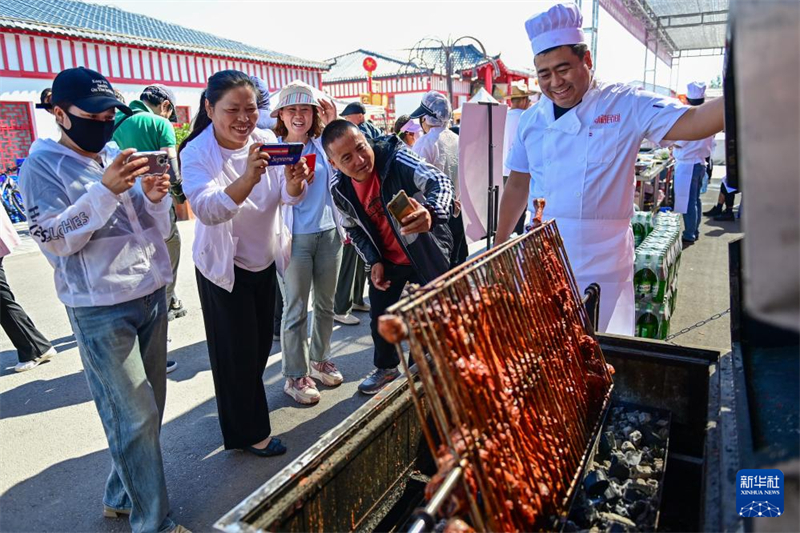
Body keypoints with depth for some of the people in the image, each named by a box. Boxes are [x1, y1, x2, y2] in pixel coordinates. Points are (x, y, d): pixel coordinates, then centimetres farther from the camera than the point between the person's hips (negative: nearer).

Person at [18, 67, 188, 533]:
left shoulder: (120, 155, 11)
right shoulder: (43, 163, -4)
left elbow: (159, 231, 11)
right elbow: (54, 239, -12)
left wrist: (155, 198, -10)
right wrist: (105, 190, -22)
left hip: (153, 294, 6)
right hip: (101, 308, -6)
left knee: (148, 410, 14)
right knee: (135, 417, -2)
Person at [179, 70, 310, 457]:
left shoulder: (267, 141, -6)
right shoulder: (197, 153, -19)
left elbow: (290, 197, -11)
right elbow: (206, 210, -34)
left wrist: (294, 182, -35)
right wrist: (247, 179, -51)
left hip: (265, 261, 5)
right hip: (224, 267, -5)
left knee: (261, 342, 19)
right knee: (237, 351, 4)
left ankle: (244, 402, 46)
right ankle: (249, 431, 24)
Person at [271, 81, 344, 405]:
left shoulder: (323, 144, 6)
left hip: (328, 232, 5)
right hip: (295, 237, -5)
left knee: (325, 304, 15)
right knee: (295, 309, 2)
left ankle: (319, 360, 34)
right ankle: (295, 376, 17)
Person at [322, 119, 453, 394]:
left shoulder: (394, 157, -28)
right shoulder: (339, 190, -14)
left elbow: (439, 181, -40)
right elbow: (354, 228, 2)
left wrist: (431, 212, -62)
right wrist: (374, 261, -9)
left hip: (427, 250, -4)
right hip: (387, 258, 4)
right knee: (379, 317, 14)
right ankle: (386, 366, 42)